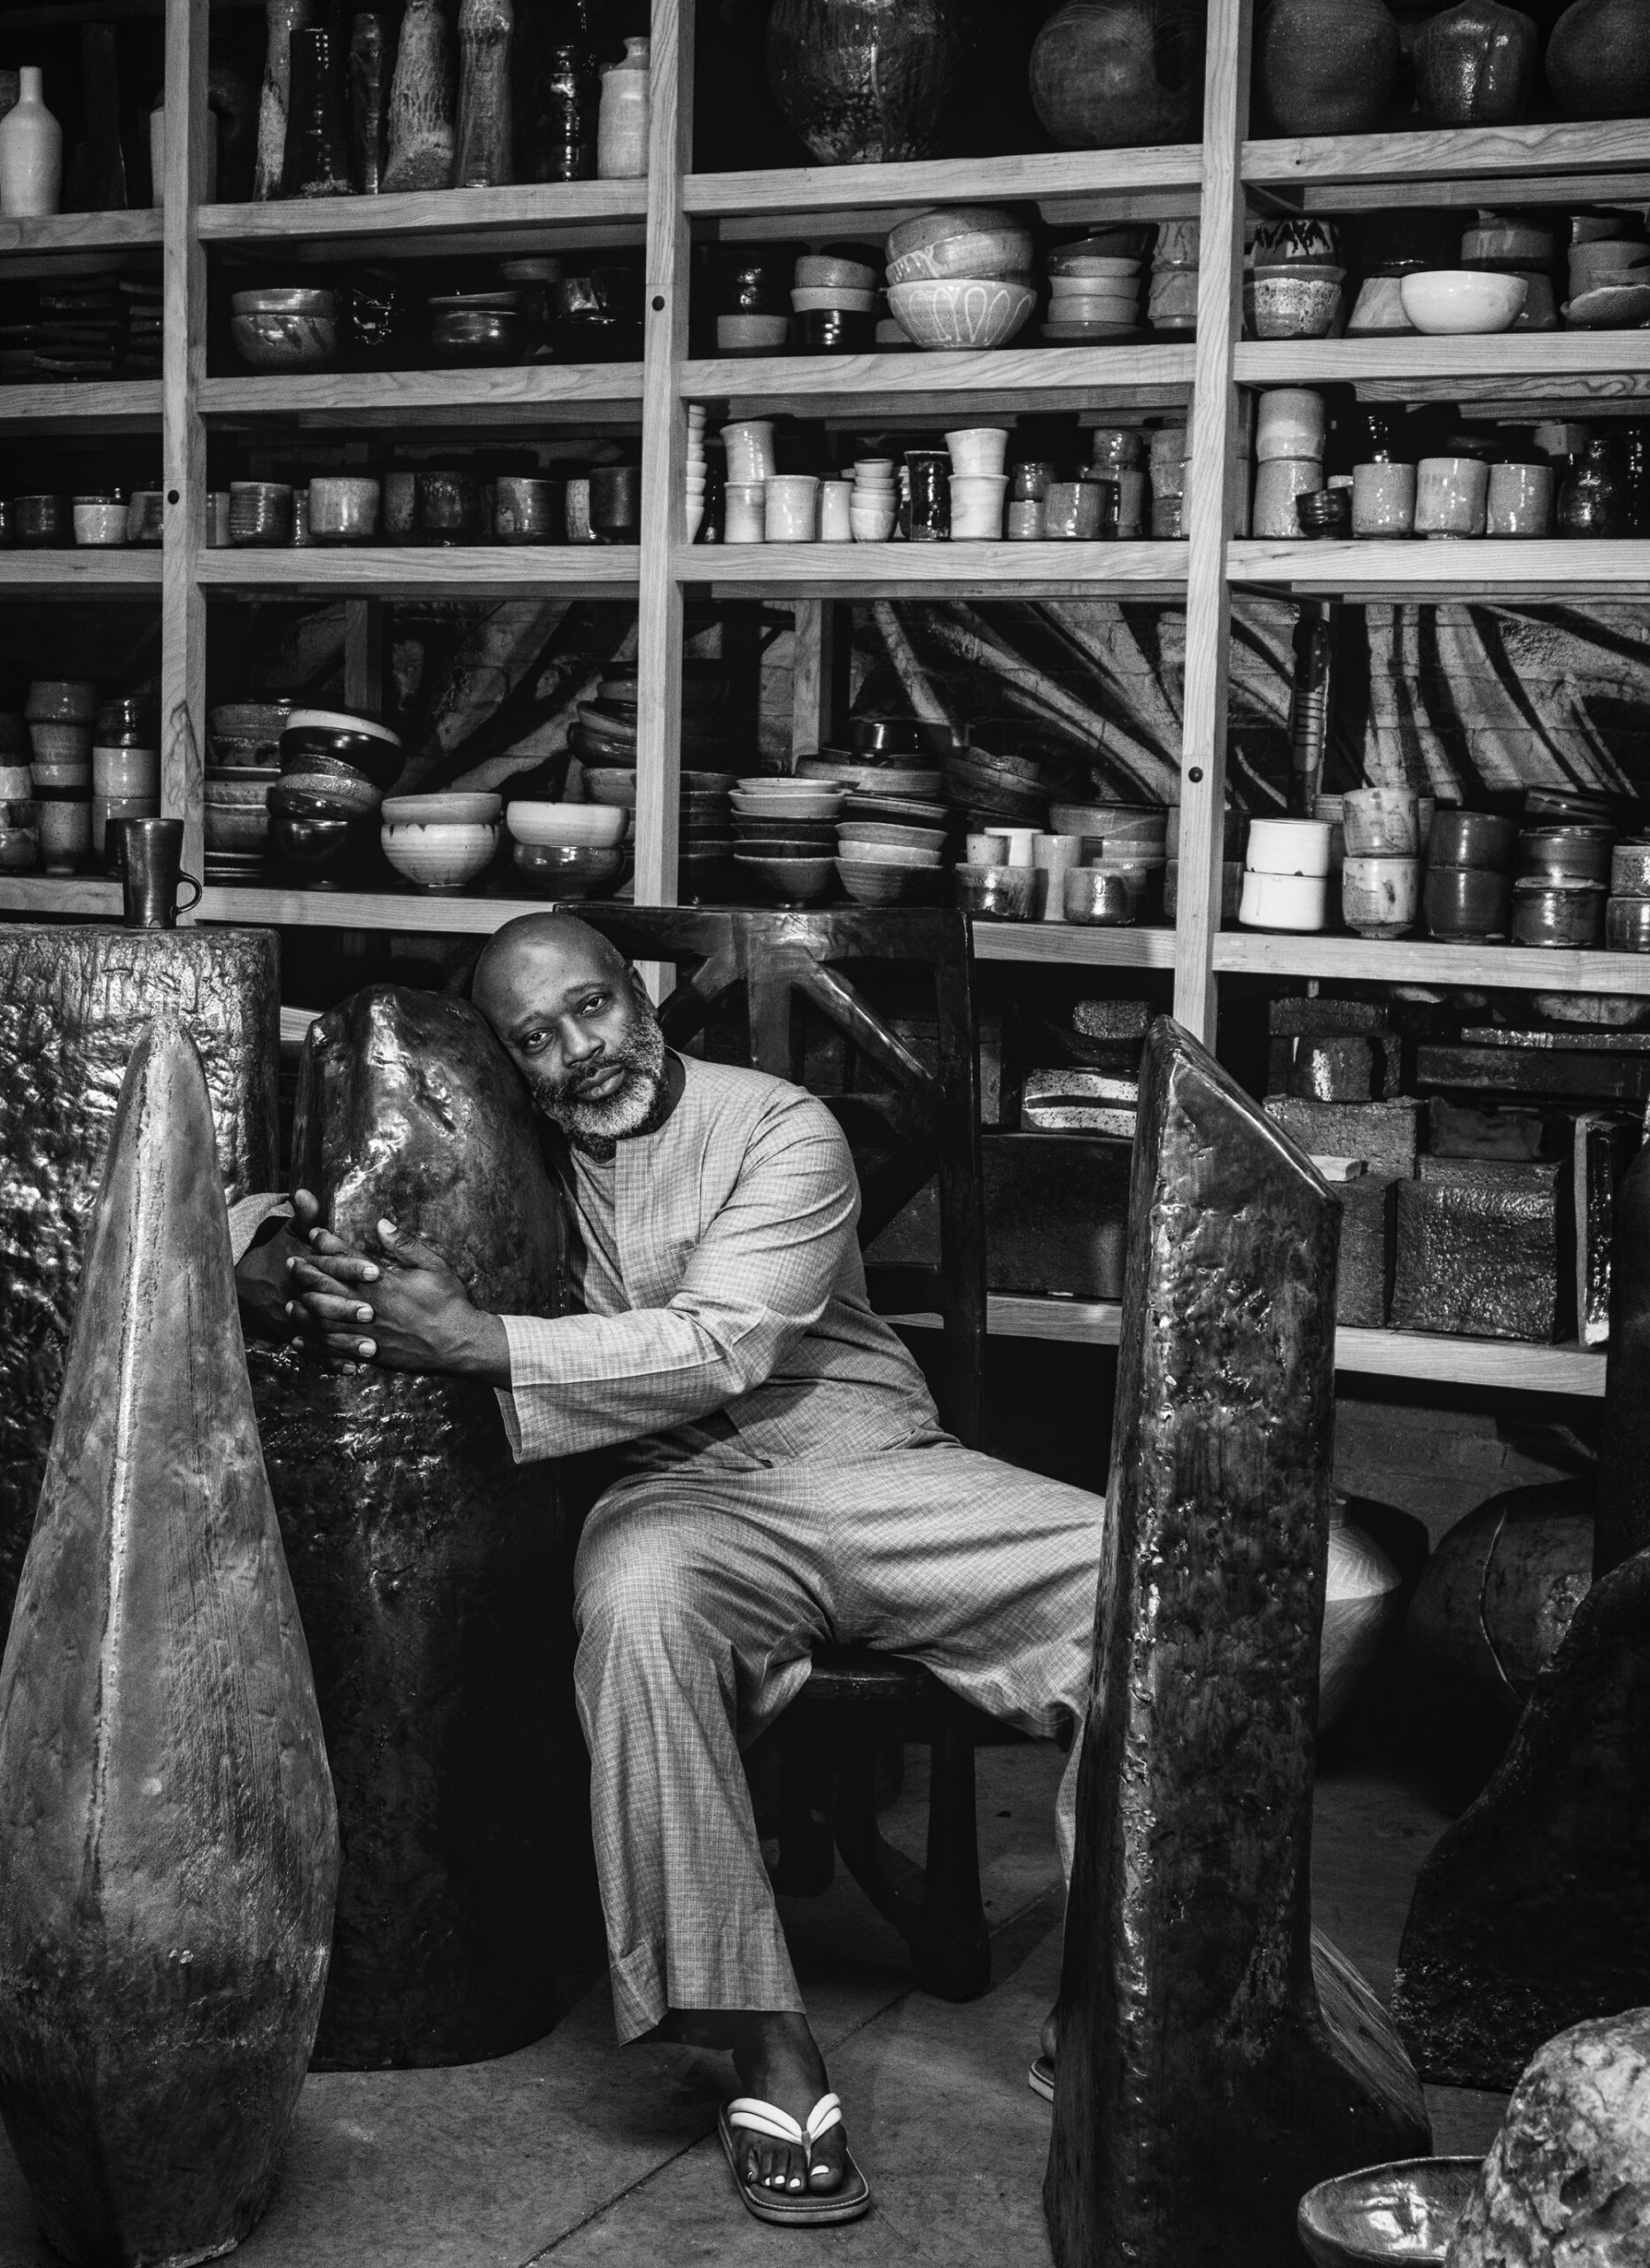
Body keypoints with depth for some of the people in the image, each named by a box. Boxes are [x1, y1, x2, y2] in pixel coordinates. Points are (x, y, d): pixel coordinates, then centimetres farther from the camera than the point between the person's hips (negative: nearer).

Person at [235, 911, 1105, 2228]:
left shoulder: (782, 1131, -2)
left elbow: (721, 1350, -16)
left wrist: (471, 1342, -24)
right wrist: (281, 1262, -12)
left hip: (877, 1469, 0)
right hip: (686, 1499, 0)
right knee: (637, 1601, -37)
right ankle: (767, 2047, -30)